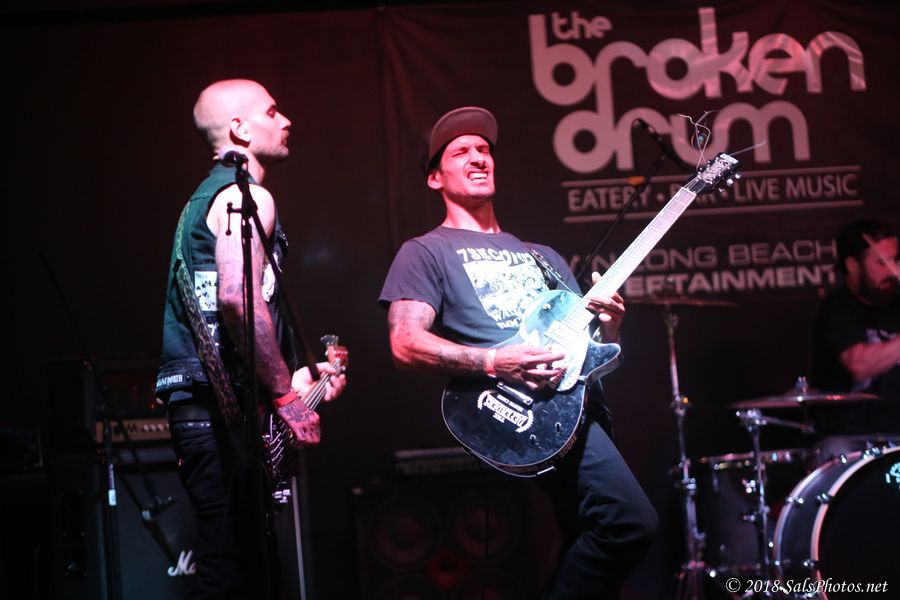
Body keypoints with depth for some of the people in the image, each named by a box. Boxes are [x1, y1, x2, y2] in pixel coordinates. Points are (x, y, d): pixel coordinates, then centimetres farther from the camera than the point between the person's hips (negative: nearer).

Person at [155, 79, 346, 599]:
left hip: (197, 403, 10)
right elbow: (237, 297, -23)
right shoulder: (247, 195, -7)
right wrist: (285, 394, -17)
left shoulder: (207, 197, 25)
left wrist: (297, 375, 24)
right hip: (223, 405, -10)